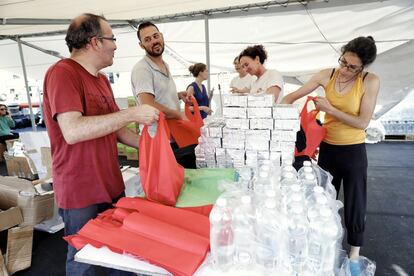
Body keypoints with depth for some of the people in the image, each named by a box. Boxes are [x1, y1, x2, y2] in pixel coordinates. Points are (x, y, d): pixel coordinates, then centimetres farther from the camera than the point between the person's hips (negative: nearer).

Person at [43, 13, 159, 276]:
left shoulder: (101, 79, 11)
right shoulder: (62, 73, -14)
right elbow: (72, 131, -27)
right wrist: (132, 113, -24)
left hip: (111, 183, 7)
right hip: (81, 191, -7)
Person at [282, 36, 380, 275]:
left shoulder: (371, 82, -14)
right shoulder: (327, 75, -6)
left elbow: (362, 123, -17)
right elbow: (293, 96, -3)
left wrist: (330, 109, -22)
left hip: (354, 151, -3)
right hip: (327, 147, 3)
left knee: (355, 202, 10)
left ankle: (355, 253, 32)